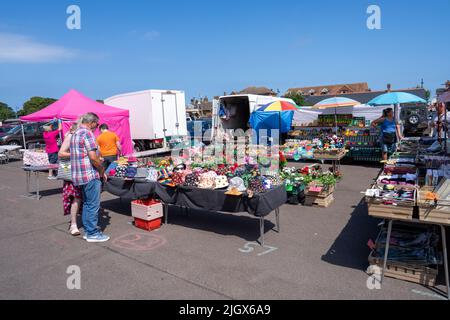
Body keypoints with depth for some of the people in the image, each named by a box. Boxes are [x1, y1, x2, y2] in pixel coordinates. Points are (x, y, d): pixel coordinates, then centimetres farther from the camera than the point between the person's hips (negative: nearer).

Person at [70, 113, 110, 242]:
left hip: (79, 175, 10)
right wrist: (102, 170, -6)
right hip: (90, 175, -10)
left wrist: (99, 168, 19)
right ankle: (92, 234, 6)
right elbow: (93, 157, -21)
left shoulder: (75, 134, 17)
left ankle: (87, 231, 25)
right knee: (93, 205, -1)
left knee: (87, 204, 17)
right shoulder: (87, 133, -13)